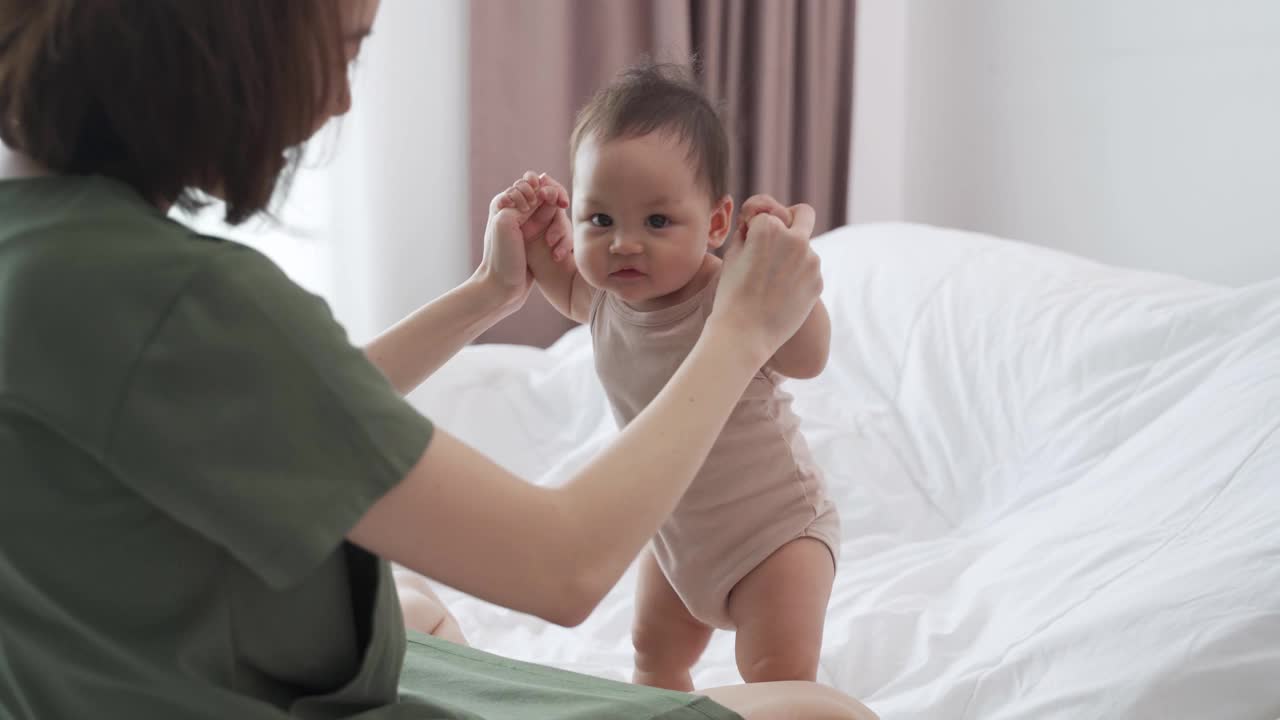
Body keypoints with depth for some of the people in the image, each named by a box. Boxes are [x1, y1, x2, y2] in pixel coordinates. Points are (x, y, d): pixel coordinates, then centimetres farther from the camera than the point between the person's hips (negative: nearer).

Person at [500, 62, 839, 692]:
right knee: (656, 656, 24)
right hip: (675, 525, 7)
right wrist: (539, 231, -8)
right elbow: (567, 289, 11)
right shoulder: (608, 295, -12)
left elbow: (807, 358, -46)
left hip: (774, 524, -7)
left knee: (780, 681, -13)